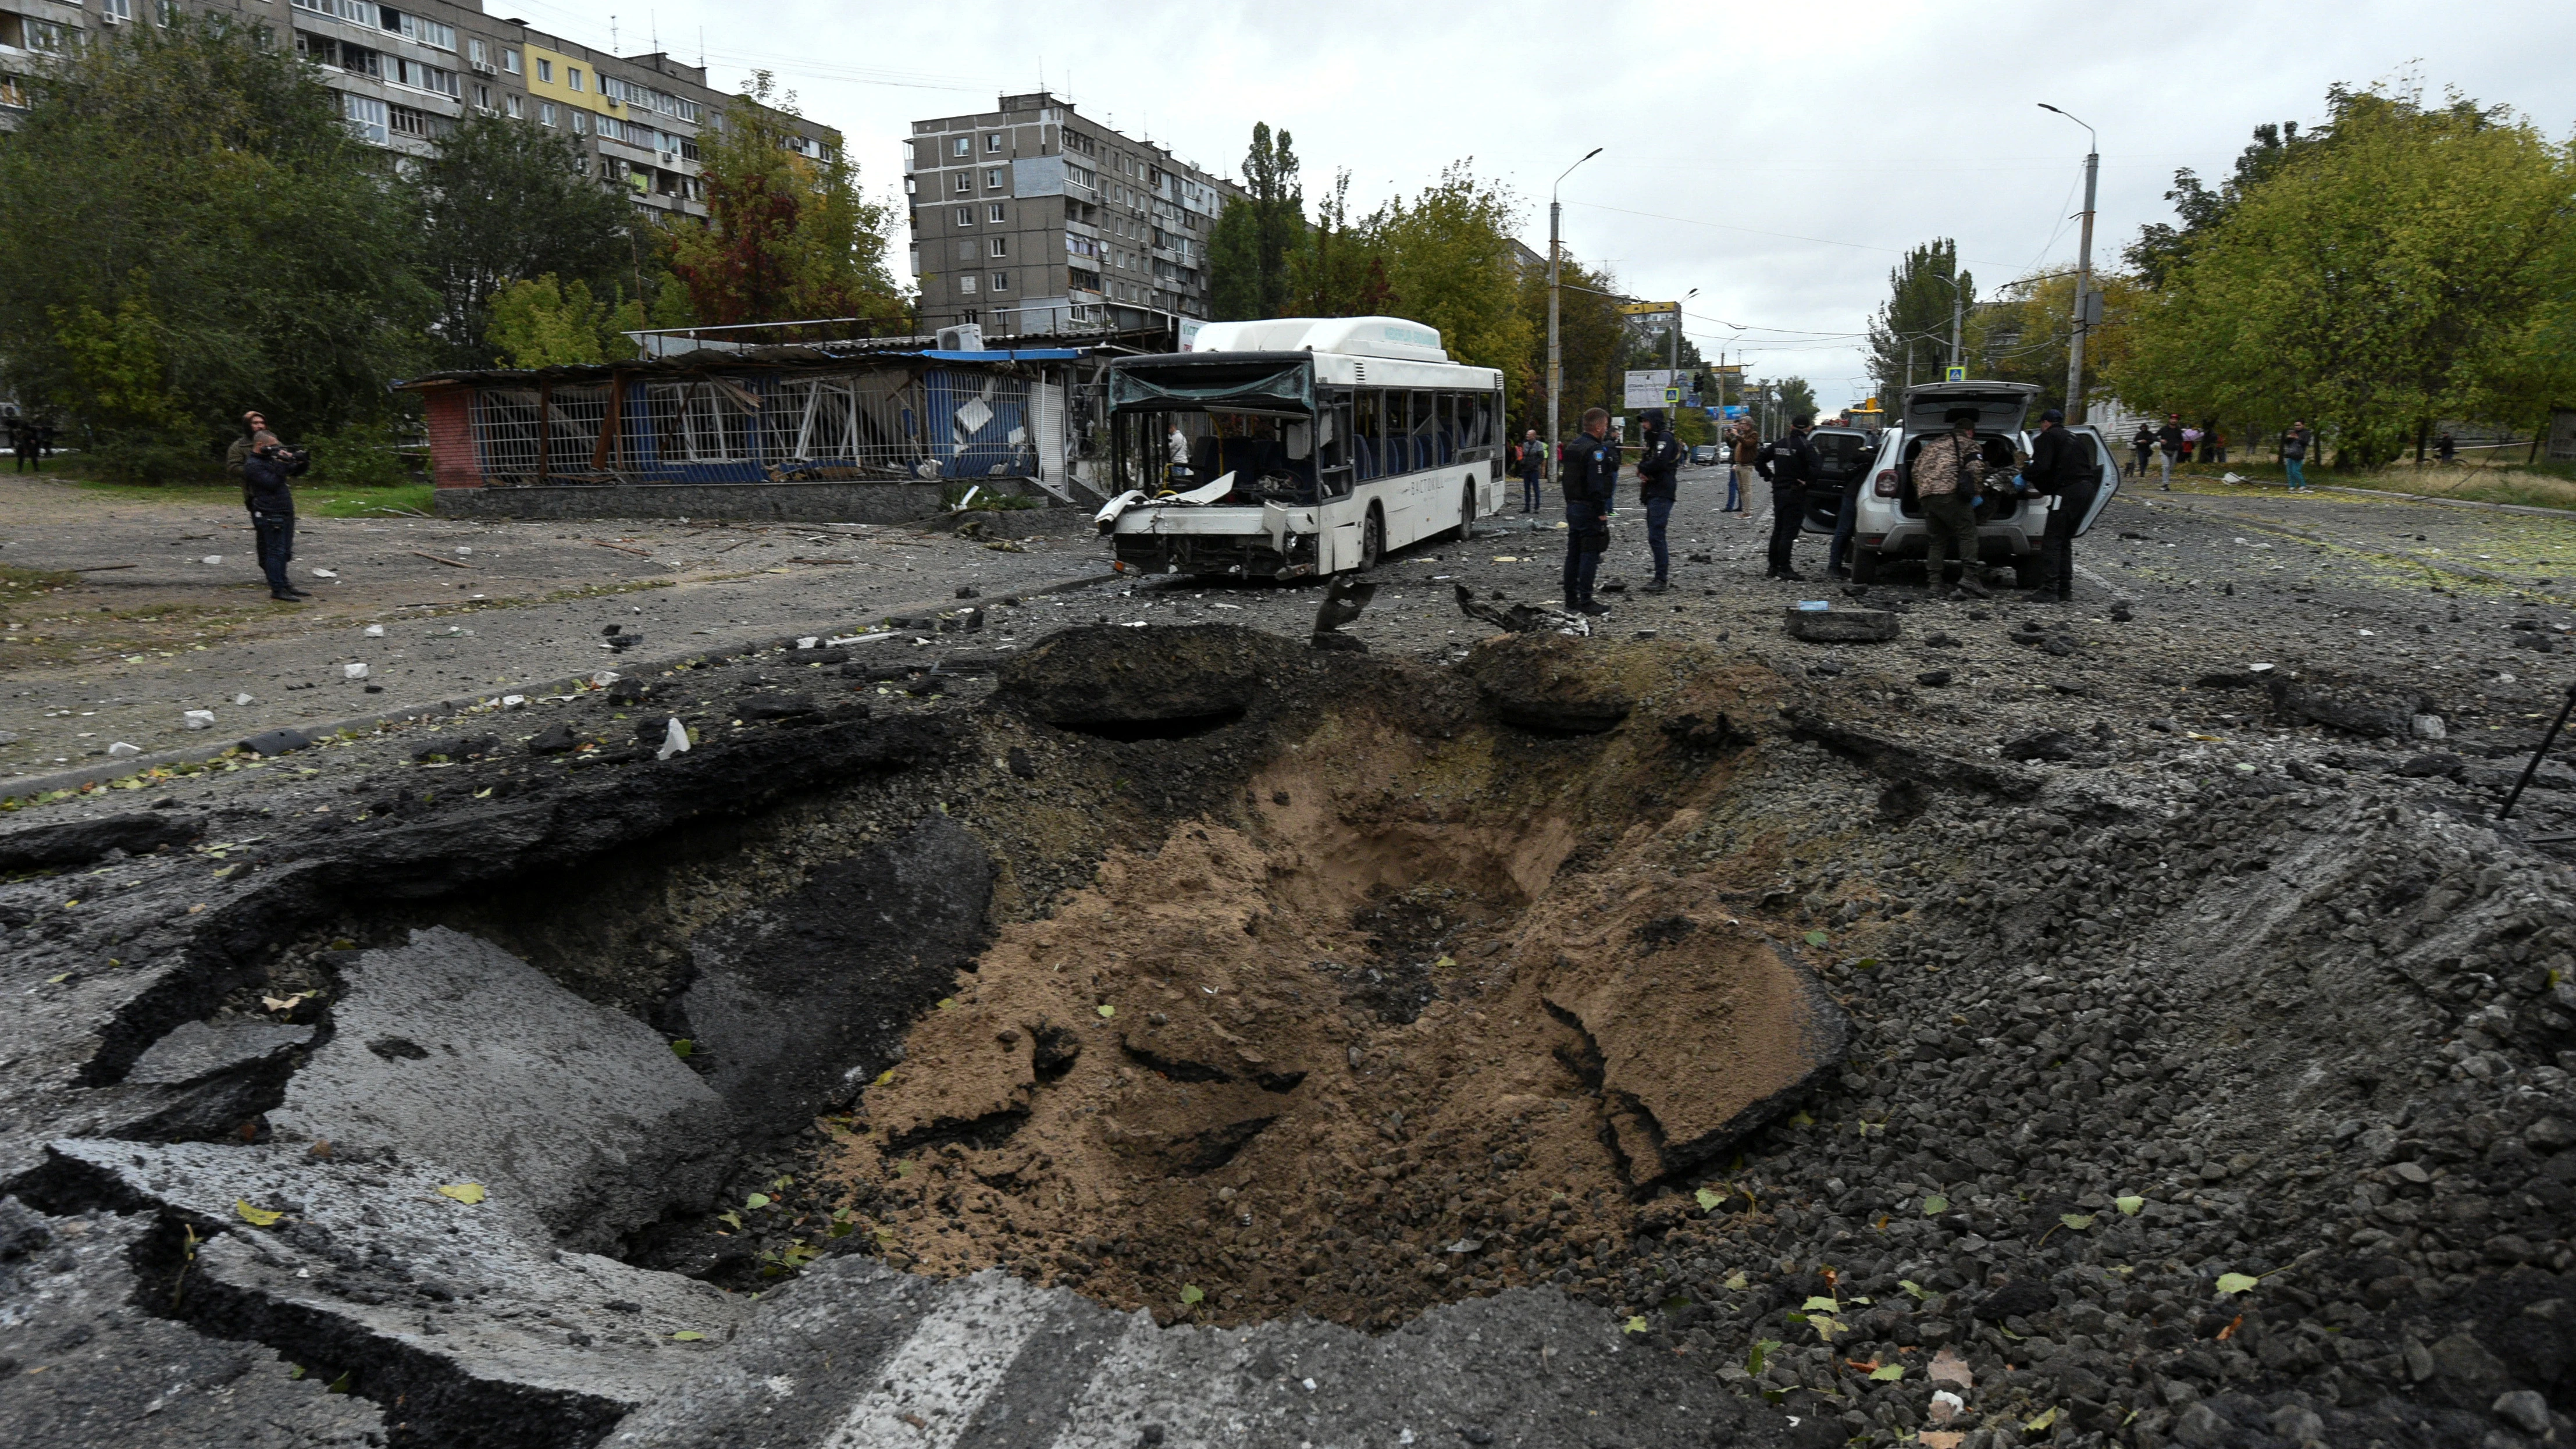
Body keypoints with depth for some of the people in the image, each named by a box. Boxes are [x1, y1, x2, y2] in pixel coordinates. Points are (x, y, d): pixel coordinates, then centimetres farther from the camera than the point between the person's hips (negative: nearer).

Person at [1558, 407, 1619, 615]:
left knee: (1573, 554, 13)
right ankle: (1585, 601, -5)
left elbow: (1564, 479, 18)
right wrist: (1601, 512, -19)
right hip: (1589, 510, -9)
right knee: (1590, 555, -6)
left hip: (1572, 507, 9)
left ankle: (1571, 598, 18)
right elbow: (1596, 485, -22)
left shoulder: (1572, 447, 13)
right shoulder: (1595, 450, -16)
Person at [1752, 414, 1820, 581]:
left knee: (1777, 531, 13)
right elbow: (1816, 467, -25)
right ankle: (1784, 569, -7)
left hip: (1778, 492, 6)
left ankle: (1773, 567, 16)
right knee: (1789, 532, -5)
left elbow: (1759, 461, 10)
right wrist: (1807, 481, -12)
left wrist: (1769, 477, 9)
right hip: (1796, 493, -6)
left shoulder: (1779, 444, 7)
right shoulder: (1805, 446, -12)